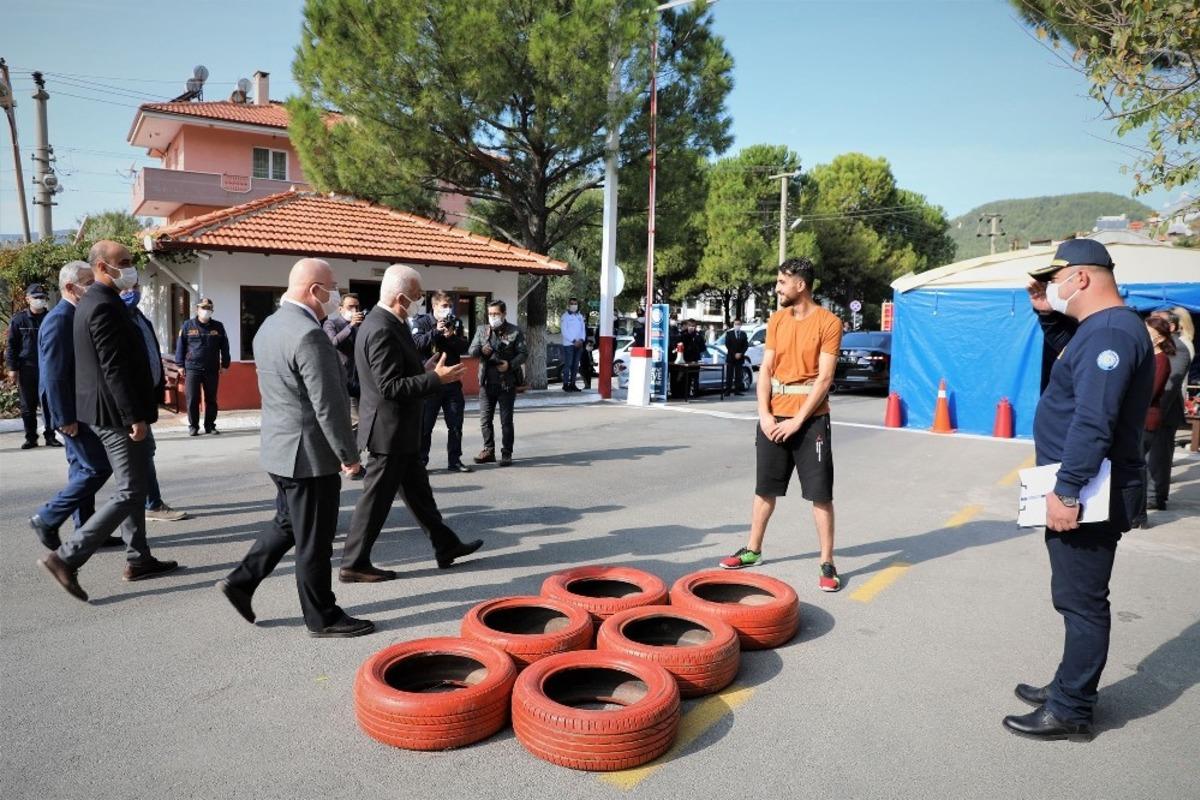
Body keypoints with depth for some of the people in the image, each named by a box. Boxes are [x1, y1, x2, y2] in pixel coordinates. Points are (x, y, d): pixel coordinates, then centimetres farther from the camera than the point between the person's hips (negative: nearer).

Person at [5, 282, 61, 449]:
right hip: (26, 369, 0)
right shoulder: (18, 319, 2)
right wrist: (12, 368, -3)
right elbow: (11, 345, 3)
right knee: (28, 406, 5)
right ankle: (31, 438, 13)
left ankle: (50, 436, 9)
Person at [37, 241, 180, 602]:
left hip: (104, 410, 11)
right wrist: (135, 417, -22)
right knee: (129, 493, -6)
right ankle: (67, 557, -4)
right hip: (115, 412, -11)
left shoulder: (92, 302, 15)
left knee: (133, 488, 16)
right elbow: (114, 367, -22)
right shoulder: (104, 305, -17)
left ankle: (138, 559, 24)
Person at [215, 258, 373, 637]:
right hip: (310, 453, -9)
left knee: (288, 523, 25)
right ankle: (322, 617, 17)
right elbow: (328, 404, -23)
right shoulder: (309, 335, -23)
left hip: (278, 447, 9)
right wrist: (349, 456, -14)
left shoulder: (269, 325, 9)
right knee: (314, 541, 4)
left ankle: (240, 581, 27)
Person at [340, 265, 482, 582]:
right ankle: (354, 564, 14)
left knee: (417, 489, 18)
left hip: (400, 431, 10)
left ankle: (446, 545, 30)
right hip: (389, 431, -10)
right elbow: (390, 388, -26)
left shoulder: (386, 324, 9)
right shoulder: (382, 330, -23)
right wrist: (436, 378, -25)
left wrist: (425, 369, 9)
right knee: (377, 498, 1)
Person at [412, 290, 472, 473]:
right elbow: (417, 343, -15)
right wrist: (436, 331, -22)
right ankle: (421, 461, 10)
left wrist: (451, 337, -14)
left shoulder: (456, 323, 11)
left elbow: (463, 347, 2)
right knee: (425, 424, 1)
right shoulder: (422, 322, 0)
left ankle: (454, 460, 18)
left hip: (452, 381, 4)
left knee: (456, 424, 8)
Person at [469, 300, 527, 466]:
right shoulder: (482, 331, 10)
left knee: (506, 420, 4)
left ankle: (506, 453, 12)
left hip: (507, 383, -3)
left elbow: (524, 353, -2)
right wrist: (481, 350, -17)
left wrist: (510, 365, -18)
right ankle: (489, 451, 18)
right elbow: (471, 352, 5)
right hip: (487, 382, 3)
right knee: (485, 419, 6)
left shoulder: (515, 332, 0)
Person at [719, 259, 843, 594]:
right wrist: (764, 414, -5)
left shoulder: (828, 323, -7)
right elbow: (765, 369, 6)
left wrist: (798, 421, -15)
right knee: (765, 487, 13)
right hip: (774, 417, 5)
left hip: (810, 418, -5)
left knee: (820, 493, -1)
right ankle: (753, 550, 26)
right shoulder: (776, 320, 8)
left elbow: (824, 378, -12)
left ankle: (827, 563, 9)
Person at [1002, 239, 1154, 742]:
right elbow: (1065, 351, 35)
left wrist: (1066, 491, -26)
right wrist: (1047, 313, 16)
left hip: (1087, 494, -11)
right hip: (1084, 488, 11)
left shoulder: (1109, 332, -20)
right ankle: (1070, 687, 33)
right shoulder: (1100, 327, 12)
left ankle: (1070, 712, 11)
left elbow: (1092, 423, -27)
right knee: (1078, 597, 19)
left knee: (1080, 601, -1)